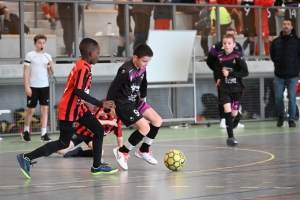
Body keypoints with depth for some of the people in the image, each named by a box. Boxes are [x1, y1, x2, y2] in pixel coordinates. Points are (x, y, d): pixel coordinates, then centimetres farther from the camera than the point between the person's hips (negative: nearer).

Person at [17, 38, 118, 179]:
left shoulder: (81, 65, 9)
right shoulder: (84, 68, -20)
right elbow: (79, 91, -29)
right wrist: (101, 104, -28)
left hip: (78, 107, 10)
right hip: (70, 110, -10)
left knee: (99, 130, 8)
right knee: (63, 143, -2)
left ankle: (97, 166, 11)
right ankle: (27, 158, 1)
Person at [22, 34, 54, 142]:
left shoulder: (48, 56, 9)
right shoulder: (30, 55, -4)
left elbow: (50, 74, 12)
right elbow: (25, 72, -5)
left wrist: (51, 67, -9)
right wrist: (27, 87, -12)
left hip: (45, 86, 4)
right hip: (33, 87, -4)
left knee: (44, 109, -1)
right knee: (31, 110, 1)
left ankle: (43, 134, 0)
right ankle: (26, 131, 21)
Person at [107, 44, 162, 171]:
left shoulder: (142, 69, -1)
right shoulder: (126, 70, -27)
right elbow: (113, 88, -23)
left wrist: (142, 97, 26)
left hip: (135, 101, 9)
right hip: (123, 104, -9)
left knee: (157, 121, 5)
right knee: (145, 127, -18)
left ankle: (143, 151, 20)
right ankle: (122, 152, -3)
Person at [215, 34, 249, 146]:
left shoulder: (237, 57, -15)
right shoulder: (220, 57, -1)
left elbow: (245, 72, -18)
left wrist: (230, 74, -22)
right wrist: (220, 78, 11)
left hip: (236, 89, -2)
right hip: (225, 88, 2)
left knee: (234, 113, 5)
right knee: (227, 110, -16)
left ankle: (237, 116, 45)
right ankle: (231, 136, -10)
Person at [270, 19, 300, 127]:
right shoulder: (276, 41, 4)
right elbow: (272, 56, 15)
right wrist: (279, 65, 9)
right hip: (279, 75, 2)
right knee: (278, 97, 4)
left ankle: (291, 119, 7)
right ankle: (281, 116, 25)